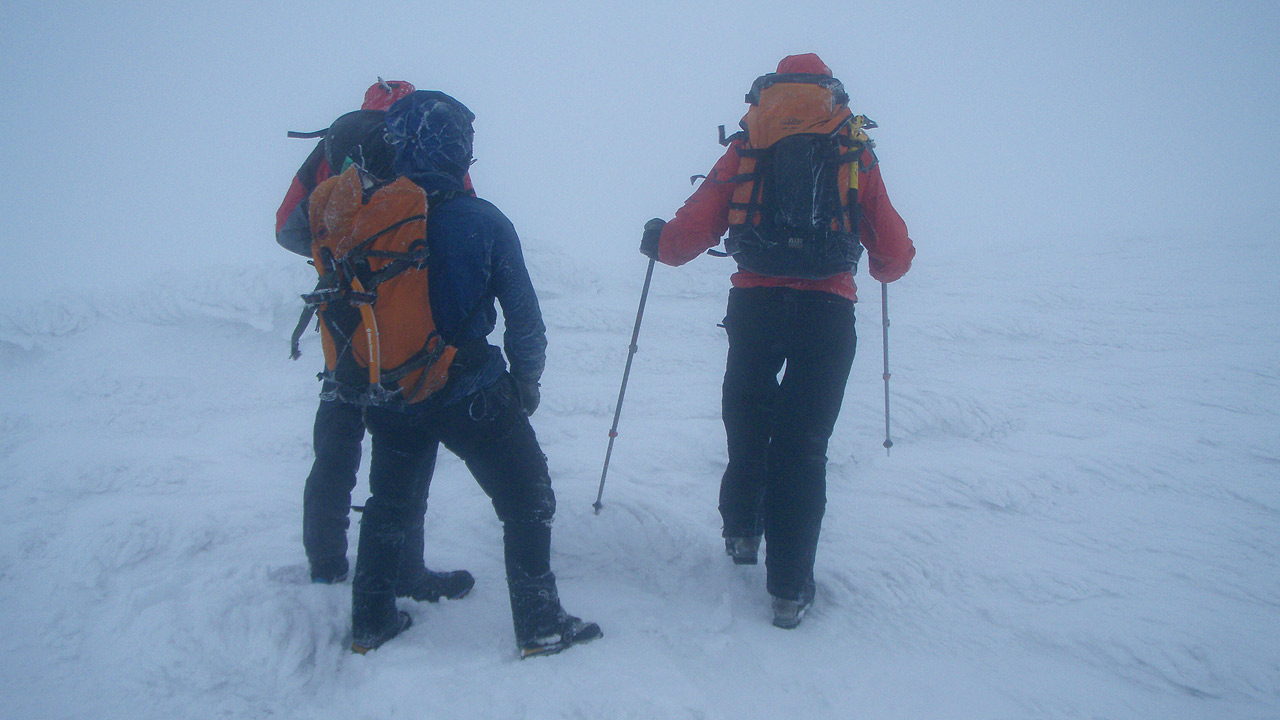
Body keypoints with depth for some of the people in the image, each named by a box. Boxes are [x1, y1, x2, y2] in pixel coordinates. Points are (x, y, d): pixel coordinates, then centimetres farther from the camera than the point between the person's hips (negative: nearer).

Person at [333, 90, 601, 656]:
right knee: (527, 503, 12)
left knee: (388, 503, 24)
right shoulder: (482, 222, -15)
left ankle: (370, 622, 32)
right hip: (471, 395, -4)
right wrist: (526, 381, 7)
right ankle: (539, 626, 16)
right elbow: (522, 315, -9)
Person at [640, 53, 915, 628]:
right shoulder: (856, 155, 11)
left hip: (754, 302, 1)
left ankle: (741, 531, 38)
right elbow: (894, 254, 11)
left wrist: (658, 241, 24)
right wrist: (889, 264, 34)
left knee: (746, 420, 23)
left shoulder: (745, 150, 10)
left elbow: (692, 231, 3)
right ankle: (790, 588, 5)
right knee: (803, 444, 4)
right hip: (829, 309, 0)